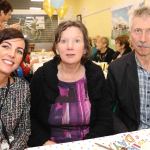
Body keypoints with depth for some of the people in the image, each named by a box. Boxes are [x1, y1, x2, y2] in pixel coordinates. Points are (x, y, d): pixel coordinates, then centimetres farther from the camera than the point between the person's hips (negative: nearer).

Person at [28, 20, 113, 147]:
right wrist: (45, 142, -13)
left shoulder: (96, 75, -3)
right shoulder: (41, 76, -5)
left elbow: (105, 120, -1)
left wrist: (86, 145, -13)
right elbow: (30, 118, 2)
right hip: (52, 145, 0)